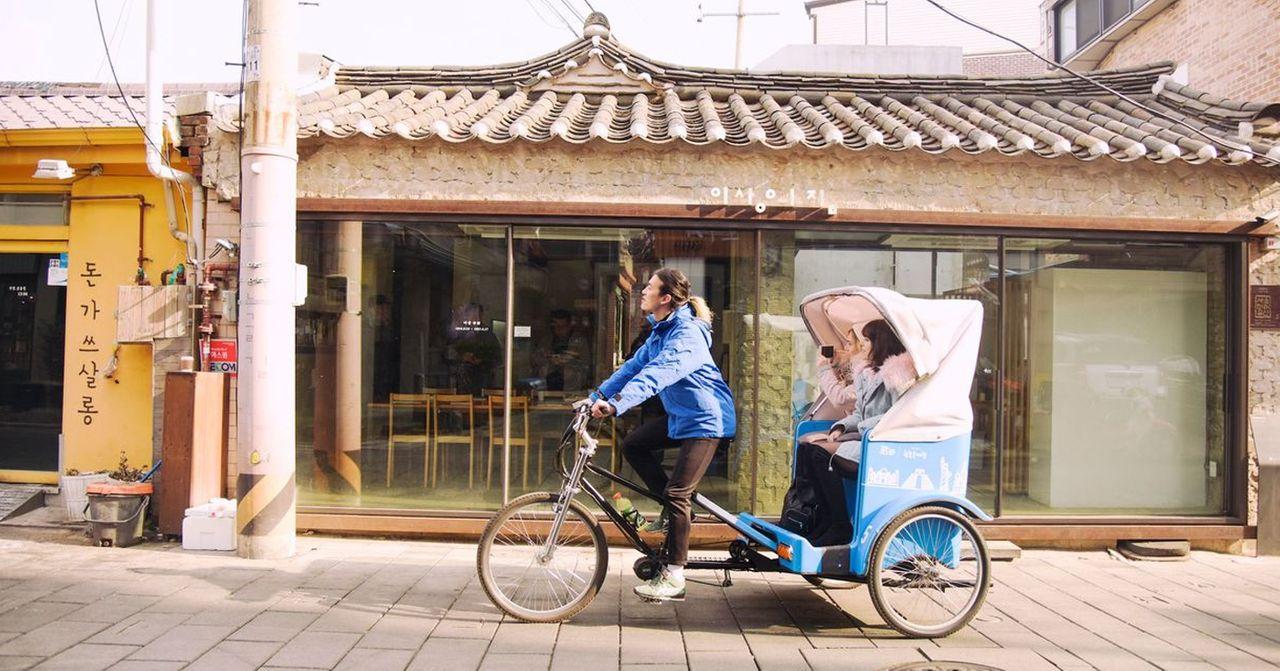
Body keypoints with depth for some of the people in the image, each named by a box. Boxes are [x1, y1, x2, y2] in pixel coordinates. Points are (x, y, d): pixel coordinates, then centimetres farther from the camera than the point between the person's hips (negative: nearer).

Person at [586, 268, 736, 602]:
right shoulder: (661, 330, 10)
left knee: (677, 493, -12)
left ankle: (674, 577, -5)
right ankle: (678, 509, 14)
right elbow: (634, 366, 11)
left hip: (706, 418, -10)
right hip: (680, 415, 10)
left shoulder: (687, 334, -23)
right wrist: (597, 396, 5)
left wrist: (616, 403, -46)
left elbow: (658, 373, -37)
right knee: (633, 444, 6)